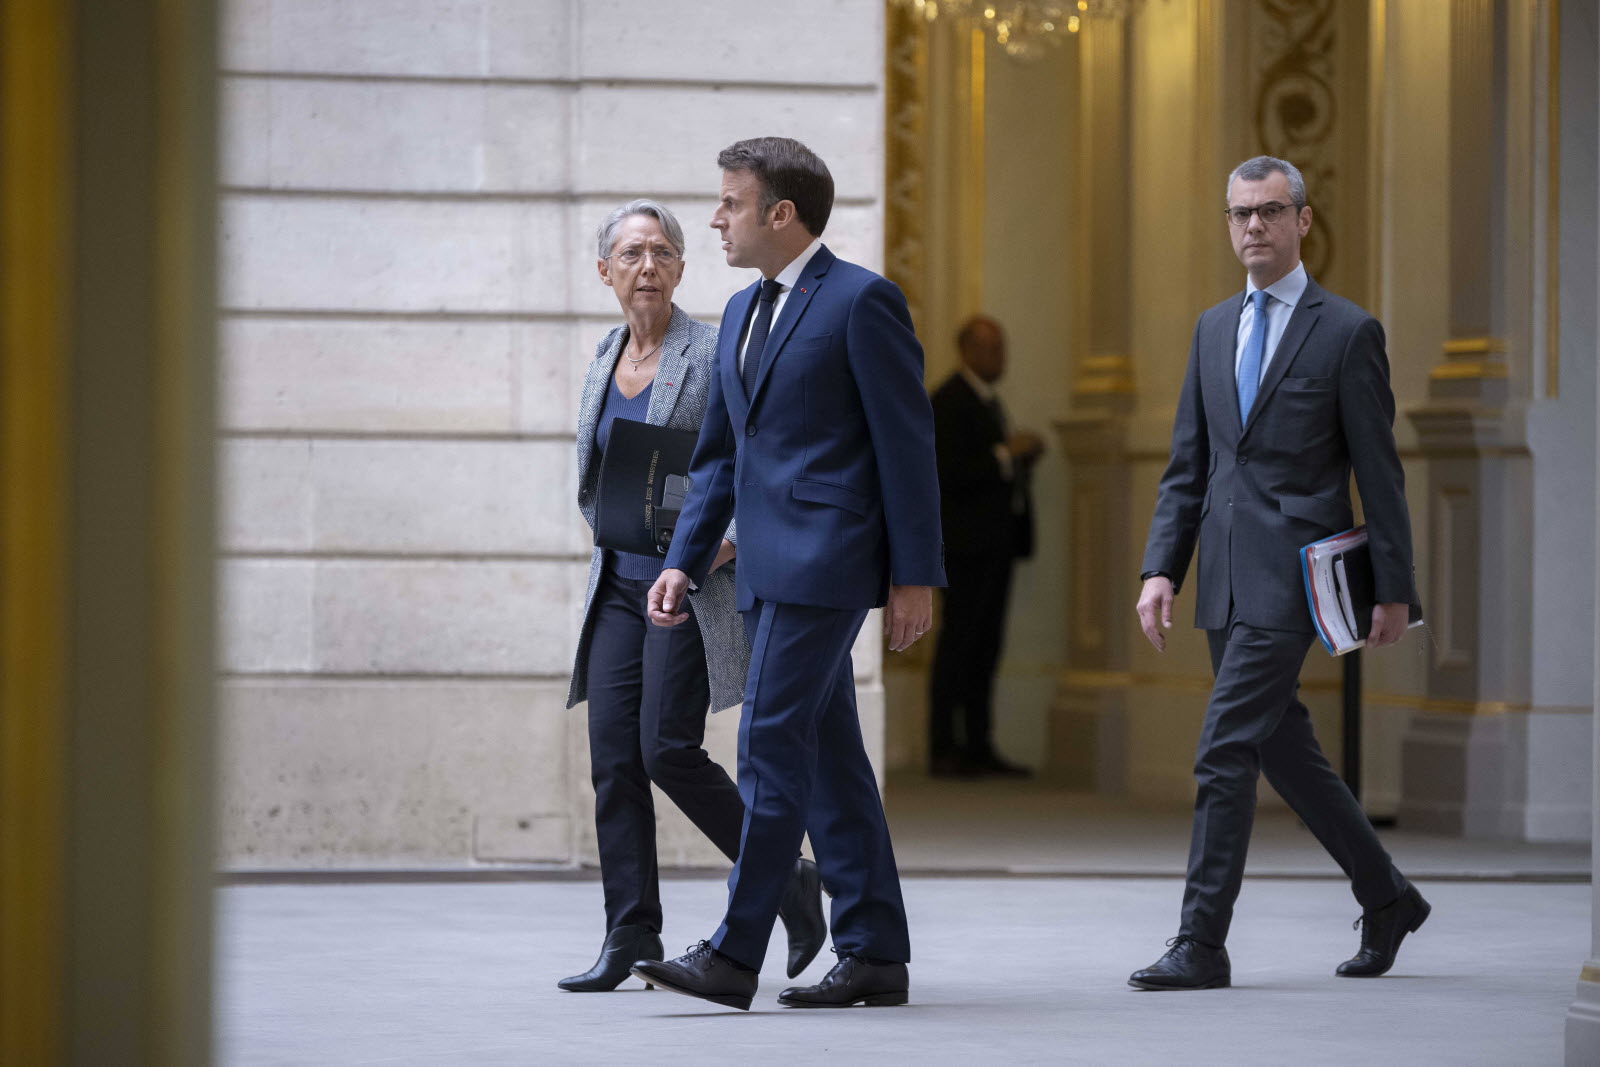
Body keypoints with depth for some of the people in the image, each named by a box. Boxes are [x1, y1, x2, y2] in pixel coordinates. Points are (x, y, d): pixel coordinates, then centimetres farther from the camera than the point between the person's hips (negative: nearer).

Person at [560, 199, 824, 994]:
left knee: (667, 750, -13)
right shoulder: (603, 363, 13)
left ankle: (787, 880, 5)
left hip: (695, 582, -6)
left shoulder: (715, 353, -6)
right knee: (613, 758, -2)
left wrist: (732, 537, -20)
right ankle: (630, 939, 1)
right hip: (620, 584, 6)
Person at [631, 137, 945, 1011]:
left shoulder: (860, 302, -8)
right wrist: (684, 562, 10)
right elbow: (718, 454, 21)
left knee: (772, 747, -11)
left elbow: (906, 440, -10)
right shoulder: (743, 314, 18)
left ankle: (735, 954, -11)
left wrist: (914, 575, -12)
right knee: (826, 757, 9)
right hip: (769, 568, 9)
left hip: (824, 560, -9)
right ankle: (873, 954, 13)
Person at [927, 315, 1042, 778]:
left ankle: (979, 746, 9)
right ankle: (942, 751, -8)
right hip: (967, 542, -9)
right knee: (958, 643, -9)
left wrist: (1022, 454, 6)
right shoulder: (948, 401, -9)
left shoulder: (987, 401, 21)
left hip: (996, 542, 9)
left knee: (986, 647, 8)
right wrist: (1005, 455, -18)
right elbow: (948, 474, -18)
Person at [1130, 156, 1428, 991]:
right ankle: (1386, 898, 29)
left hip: (1289, 574, -7)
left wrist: (1395, 589, -4)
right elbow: (1187, 466, 15)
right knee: (1284, 750, 13)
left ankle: (1201, 944, -10)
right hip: (1226, 577, 7)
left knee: (1227, 751, -12)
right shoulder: (1214, 329, 14)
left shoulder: (1347, 332, -3)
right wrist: (1160, 569, 4)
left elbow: (1379, 473, -3)